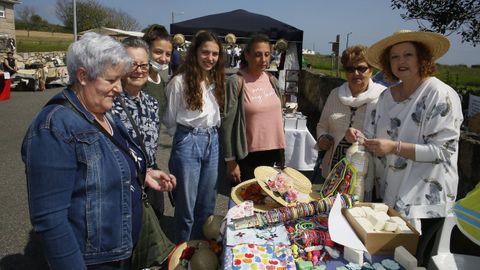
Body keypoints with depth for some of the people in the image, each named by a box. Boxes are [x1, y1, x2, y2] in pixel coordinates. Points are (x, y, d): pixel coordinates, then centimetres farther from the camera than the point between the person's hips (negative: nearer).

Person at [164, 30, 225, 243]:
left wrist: (210, 134, 9)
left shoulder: (217, 80, 6)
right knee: (187, 206, 6)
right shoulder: (180, 81, -11)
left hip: (212, 142, 6)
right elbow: (170, 120, -2)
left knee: (207, 205, 16)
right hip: (188, 143, -5)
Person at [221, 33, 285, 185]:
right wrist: (231, 161, -13)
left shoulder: (271, 80, 5)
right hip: (248, 156, -5)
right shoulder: (237, 81, -12)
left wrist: (280, 152, 14)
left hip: (274, 153, 5)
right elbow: (228, 123, -12)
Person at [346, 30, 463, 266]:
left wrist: (395, 147, -26)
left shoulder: (441, 95, -13)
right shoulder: (387, 95, 6)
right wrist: (359, 137, -10)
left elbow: (442, 150, -17)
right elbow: (377, 136, 11)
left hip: (424, 199, -6)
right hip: (388, 193, 6)